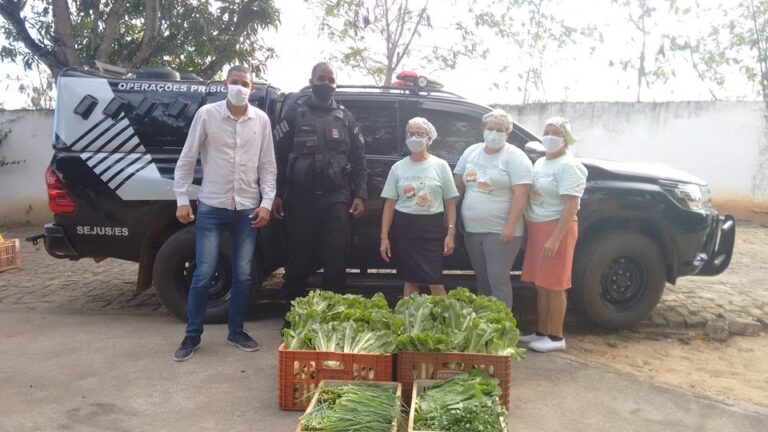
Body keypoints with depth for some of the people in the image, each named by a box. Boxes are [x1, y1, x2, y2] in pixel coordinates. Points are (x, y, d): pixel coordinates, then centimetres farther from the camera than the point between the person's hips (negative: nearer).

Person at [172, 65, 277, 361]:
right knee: (203, 275, 0)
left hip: (247, 210, 2)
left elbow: (267, 165, 6)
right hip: (211, 208, -2)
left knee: (243, 276, 7)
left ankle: (236, 332, 23)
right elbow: (187, 160, 0)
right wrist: (182, 200, -5)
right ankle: (192, 336, 16)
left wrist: (266, 202, -2)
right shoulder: (207, 114, -3)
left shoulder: (261, 120, 3)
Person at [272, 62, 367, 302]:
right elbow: (279, 156, 5)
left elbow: (358, 159, 11)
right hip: (301, 198, -1)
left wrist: (360, 195, 1)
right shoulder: (295, 114, 7)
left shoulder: (345, 117, 12)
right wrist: (276, 194, -2)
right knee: (299, 262, 5)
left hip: (337, 199, 1)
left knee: (336, 263, -1)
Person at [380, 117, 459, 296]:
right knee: (410, 279, 10)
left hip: (432, 227, -2)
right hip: (404, 227, 2)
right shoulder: (398, 167, 5)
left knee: (435, 281, -4)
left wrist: (450, 233, -5)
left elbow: (450, 202, 2)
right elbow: (389, 204, 5)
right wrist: (384, 237, 0)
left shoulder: (440, 166, 1)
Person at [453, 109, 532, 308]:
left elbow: (521, 193, -15)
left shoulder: (515, 157, -7)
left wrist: (510, 226, -22)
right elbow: (457, 185, 14)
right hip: (472, 230, 6)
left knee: (498, 279, -7)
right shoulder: (471, 152, 11)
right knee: (482, 279, 15)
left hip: (500, 231, -6)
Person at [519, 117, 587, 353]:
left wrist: (555, 238, -24)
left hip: (556, 228, -8)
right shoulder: (540, 163, 15)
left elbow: (571, 205, -19)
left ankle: (556, 337, 8)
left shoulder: (568, 166, -12)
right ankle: (541, 332, 22)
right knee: (541, 284, 12)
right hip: (536, 227, 8)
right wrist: (528, 230, 14)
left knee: (553, 285, -3)